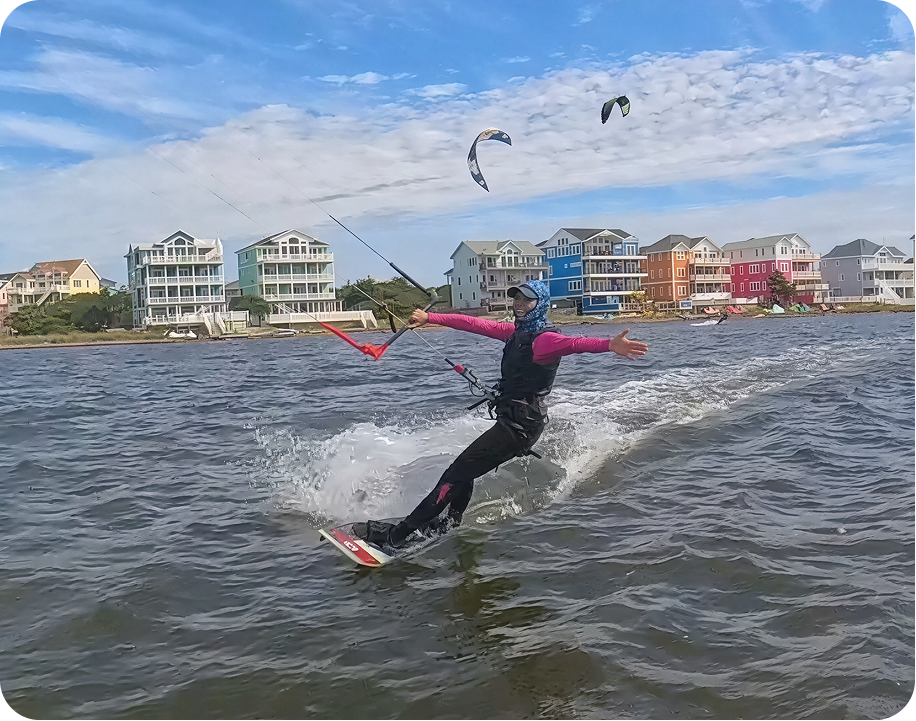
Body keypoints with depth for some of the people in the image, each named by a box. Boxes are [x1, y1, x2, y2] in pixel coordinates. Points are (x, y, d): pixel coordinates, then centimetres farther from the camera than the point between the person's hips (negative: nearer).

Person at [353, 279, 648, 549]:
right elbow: (476, 324, 17)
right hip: (511, 419, 9)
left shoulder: (544, 338, -15)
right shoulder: (517, 332, 12)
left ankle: (398, 533, -5)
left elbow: (575, 343, -34)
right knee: (464, 472, 23)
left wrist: (608, 344, -55)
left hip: (521, 423, -9)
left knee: (458, 472, -9)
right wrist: (430, 318, 21)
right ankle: (448, 526, 41)